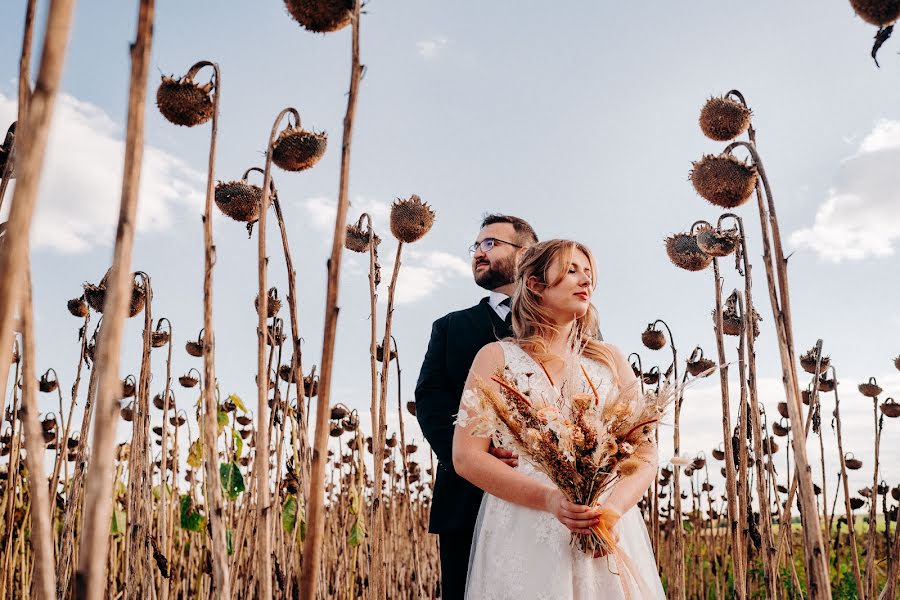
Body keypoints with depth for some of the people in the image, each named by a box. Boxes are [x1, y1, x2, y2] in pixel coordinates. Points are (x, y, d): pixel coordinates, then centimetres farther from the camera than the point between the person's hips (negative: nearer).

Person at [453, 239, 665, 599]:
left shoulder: (610, 360, 10)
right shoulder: (497, 357, 3)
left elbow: (645, 454, 6)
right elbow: (466, 456, -5)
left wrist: (613, 509, -14)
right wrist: (550, 499, -18)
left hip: (610, 534, 3)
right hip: (523, 535, -2)